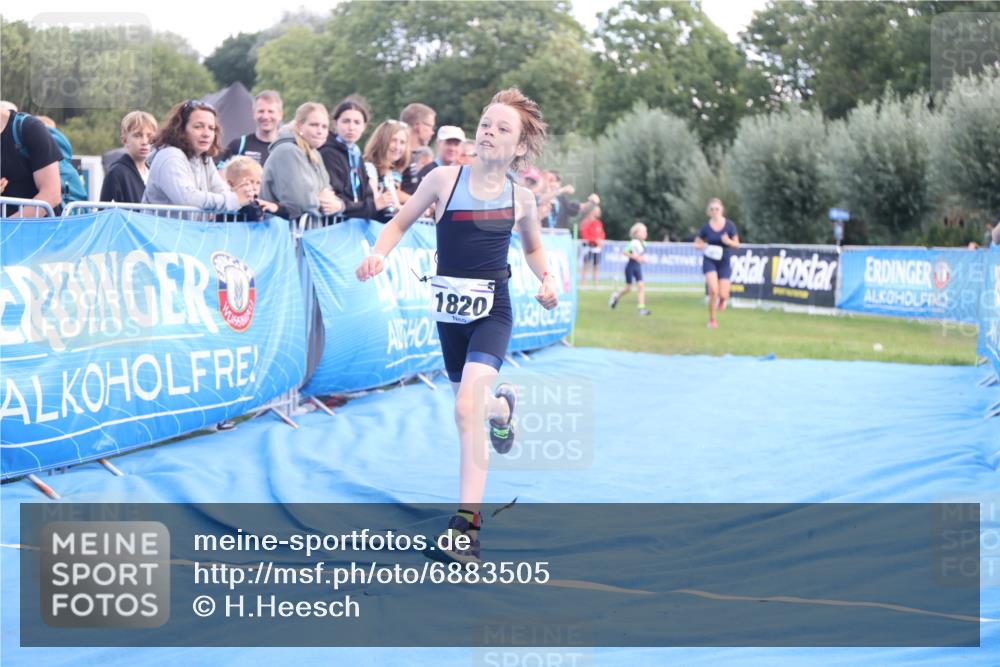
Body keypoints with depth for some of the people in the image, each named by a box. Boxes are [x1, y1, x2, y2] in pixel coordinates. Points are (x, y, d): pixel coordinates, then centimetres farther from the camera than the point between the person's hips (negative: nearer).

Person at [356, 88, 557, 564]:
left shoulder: (520, 199, -2)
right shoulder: (445, 180, -6)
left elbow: (533, 248, 17)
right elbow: (399, 223, 3)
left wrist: (546, 279, -2)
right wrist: (379, 254, -16)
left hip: (492, 311, -2)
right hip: (449, 309, 2)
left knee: (467, 408, -21)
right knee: (472, 404, 16)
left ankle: (467, 525, -19)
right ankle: (502, 406, 57)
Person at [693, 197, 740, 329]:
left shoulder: (730, 225, -5)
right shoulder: (706, 227, -4)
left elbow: (737, 244, 0)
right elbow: (697, 243, 7)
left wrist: (728, 241, -21)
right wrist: (703, 246, -16)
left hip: (725, 262, 1)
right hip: (710, 261, -1)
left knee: (723, 295, -6)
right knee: (713, 291, -21)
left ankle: (723, 299, 36)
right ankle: (712, 320, -1)